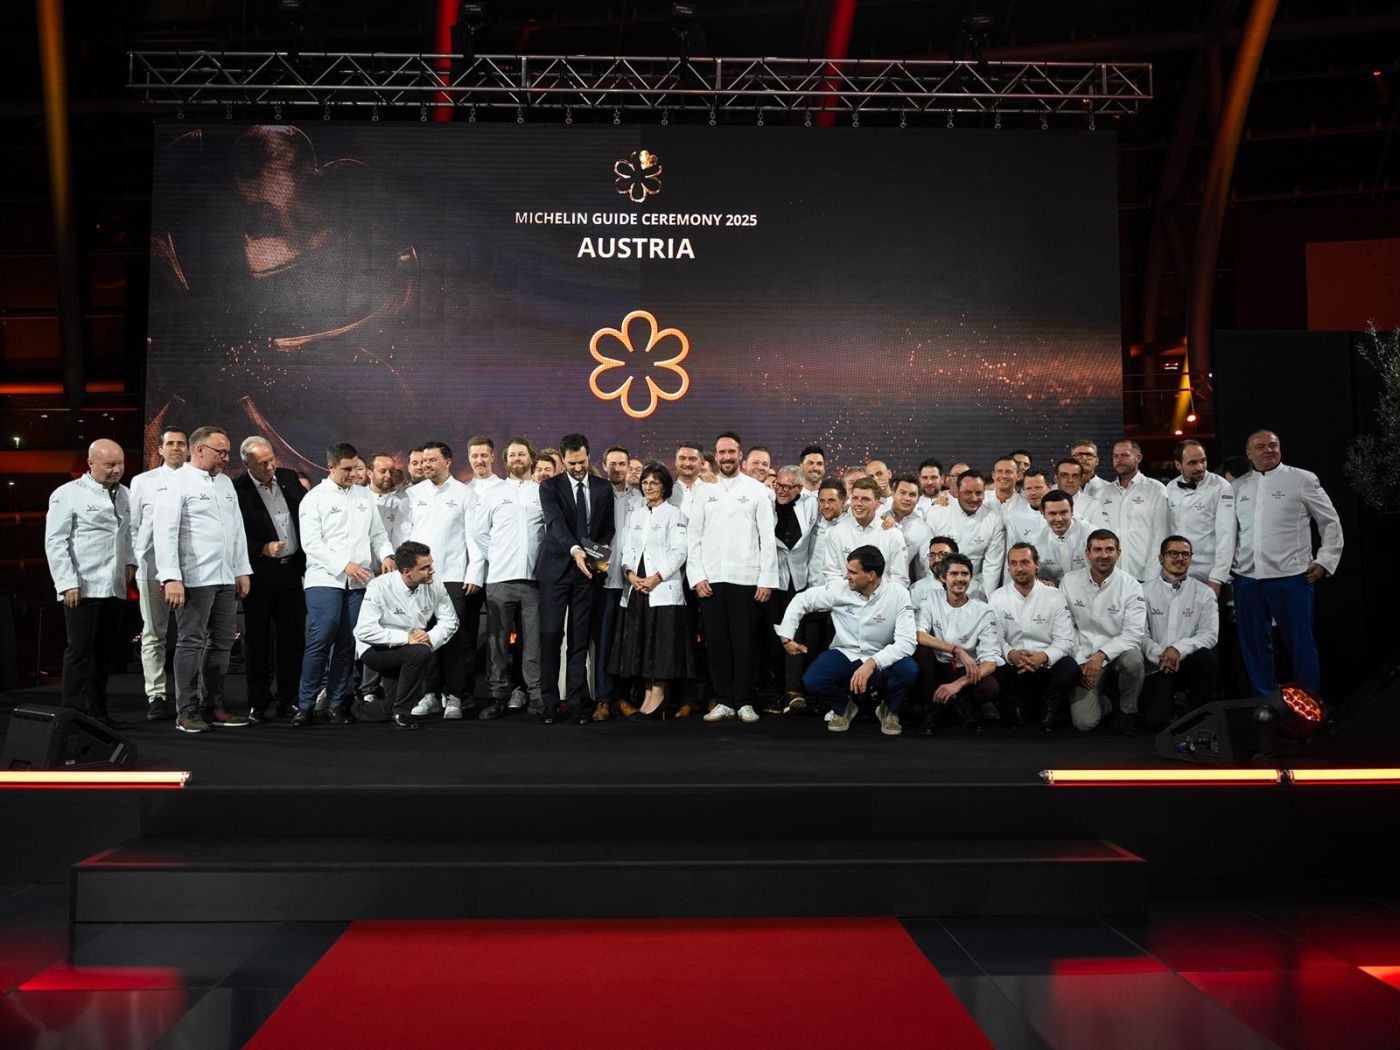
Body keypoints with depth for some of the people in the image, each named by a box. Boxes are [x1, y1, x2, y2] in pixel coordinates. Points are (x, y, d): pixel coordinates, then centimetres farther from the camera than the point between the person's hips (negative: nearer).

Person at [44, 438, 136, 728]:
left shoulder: (123, 494, 15)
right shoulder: (68, 495, -3)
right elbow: (55, 542, -6)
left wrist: (129, 561, 15)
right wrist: (67, 583, -12)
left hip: (115, 588, 6)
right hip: (82, 589, -6)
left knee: (105, 651, 9)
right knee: (80, 650, -4)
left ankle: (97, 710, 17)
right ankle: (75, 713, 0)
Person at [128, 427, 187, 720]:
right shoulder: (143, 482, 10)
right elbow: (132, 525, 11)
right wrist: (137, 559, 3)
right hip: (153, 568, 1)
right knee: (154, 635, 4)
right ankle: (156, 697, 9)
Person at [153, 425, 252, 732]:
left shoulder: (225, 483, 16)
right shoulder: (177, 483, -6)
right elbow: (165, 532, -13)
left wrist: (242, 571, 15)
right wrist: (171, 578, -19)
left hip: (226, 579, 7)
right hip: (194, 578, -7)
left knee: (221, 643, 10)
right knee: (191, 644, -2)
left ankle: (213, 707, 19)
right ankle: (187, 713, 4)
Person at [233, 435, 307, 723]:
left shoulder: (289, 478, 6)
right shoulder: (237, 490, -10)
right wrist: (263, 549, -19)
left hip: (292, 569, 5)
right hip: (260, 573, -4)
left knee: (293, 637, 8)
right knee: (258, 640, 6)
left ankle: (288, 699, 18)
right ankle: (257, 703, 15)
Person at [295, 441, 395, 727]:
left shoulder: (365, 495, 16)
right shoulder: (315, 498, 2)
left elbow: (378, 532, 20)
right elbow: (311, 543, -6)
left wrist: (386, 555, 0)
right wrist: (345, 565, -14)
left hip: (359, 581, 4)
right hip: (325, 579, -4)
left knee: (347, 644, 4)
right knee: (321, 640, -12)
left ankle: (338, 705, 11)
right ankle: (305, 706, -3)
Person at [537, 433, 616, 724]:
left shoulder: (603, 488, 10)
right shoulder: (550, 487, 0)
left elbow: (608, 528, 14)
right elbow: (556, 522, -15)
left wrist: (602, 549, -7)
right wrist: (574, 549, -30)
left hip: (588, 569, 2)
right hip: (556, 568, -2)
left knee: (580, 638, 3)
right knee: (551, 635, -5)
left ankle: (575, 701, 7)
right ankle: (550, 701, 2)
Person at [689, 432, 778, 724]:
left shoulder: (757, 491, 4)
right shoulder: (704, 494, 12)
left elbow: (768, 538, 0)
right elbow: (693, 538, 10)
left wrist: (766, 579, -7)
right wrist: (697, 577, -1)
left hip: (746, 579, -3)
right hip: (710, 580, 3)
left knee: (744, 643, 0)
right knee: (716, 643, 5)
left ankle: (744, 702, 9)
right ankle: (724, 701, 13)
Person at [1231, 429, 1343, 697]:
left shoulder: (1303, 480, 2)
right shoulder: (1237, 487, 12)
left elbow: (1331, 523, 5)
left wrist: (1325, 561, -2)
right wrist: (1229, 566, 14)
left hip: (1291, 577, -3)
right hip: (1246, 578, 4)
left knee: (1300, 643, 2)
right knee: (1253, 644, 9)